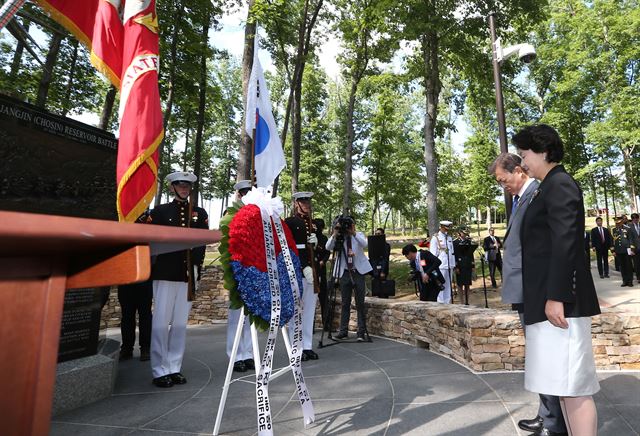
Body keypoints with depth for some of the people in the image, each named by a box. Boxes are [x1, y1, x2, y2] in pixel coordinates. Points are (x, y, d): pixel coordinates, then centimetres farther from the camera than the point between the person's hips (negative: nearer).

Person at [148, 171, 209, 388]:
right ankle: (160, 371, 10)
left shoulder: (200, 213, 11)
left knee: (180, 323, 8)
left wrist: (195, 265, -6)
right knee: (161, 322, 0)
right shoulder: (160, 211, 6)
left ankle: (175, 368, 18)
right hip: (165, 273, -2)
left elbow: (202, 242, 4)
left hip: (188, 274, 2)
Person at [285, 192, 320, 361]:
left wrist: (315, 242, 0)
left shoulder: (311, 224, 18)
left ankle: (307, 347, 18)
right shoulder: (289, 222, -4)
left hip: (311, 272, 7)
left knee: (309, 311, 10)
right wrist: (304, 267, -16)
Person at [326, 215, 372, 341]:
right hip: (344, 272, 1)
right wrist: (335, 233, -23)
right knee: (345, 303, 6)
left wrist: (353, 233, -27)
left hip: (358, 272, 0)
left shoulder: (359, 235, 6)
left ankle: (361, 332, 7)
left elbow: (364, 244, -15)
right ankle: (343, 331, 13)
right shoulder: (338, 238, 5)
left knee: (360, 303, 1)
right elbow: (328, 248, -12)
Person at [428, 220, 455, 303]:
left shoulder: (449, 238, 14)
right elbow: (433, 253, -6)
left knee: (448, 285, 11)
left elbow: (452, 252, 16)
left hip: (449, 266, 6)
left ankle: (447, 303, 20)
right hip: (440, 266, -6)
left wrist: (453, 264, 11)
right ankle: (440, 303, 3)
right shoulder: (435, 238, -3)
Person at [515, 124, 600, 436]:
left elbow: (565, 242, -19)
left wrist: (555, 296, -23)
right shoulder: (549, 188, 20)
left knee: (572, 386, -5)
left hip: (560, 298, -10)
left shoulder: (560, 184, -8)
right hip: (549, 296, 10)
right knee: (563, 383, 14)